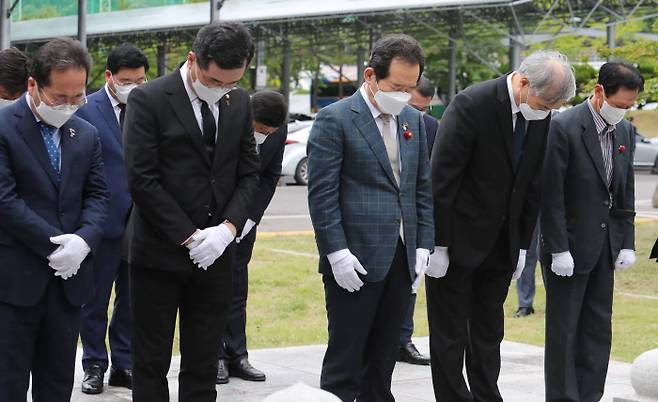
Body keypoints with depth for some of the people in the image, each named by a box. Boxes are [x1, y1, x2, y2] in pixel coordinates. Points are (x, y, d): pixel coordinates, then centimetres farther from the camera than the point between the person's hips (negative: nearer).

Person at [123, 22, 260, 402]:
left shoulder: (240, 102, 7)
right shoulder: (148, 99, -9)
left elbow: (248, 173, 9)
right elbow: (142, 180, -13)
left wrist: (228, 228, -8)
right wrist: (189, 237, -13)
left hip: (215, 255, 4)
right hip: (160, 252, -4)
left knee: (204, 365, 7)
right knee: (151, 363, 3)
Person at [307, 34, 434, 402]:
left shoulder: (414, 120, 12)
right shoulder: (335, 120, -7)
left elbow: (423, 188, 15)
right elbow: (322, 193, -10)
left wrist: (423, 245, 7)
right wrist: (337, 253, -15)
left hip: (401, 259, 6)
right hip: (355, 259, -6)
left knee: (383, 358, 11)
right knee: (345, 358, -3)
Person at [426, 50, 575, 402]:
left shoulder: (540, 117, 0)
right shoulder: (472, 104, -20)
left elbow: (531, 185, 9)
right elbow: (442, 177, -19)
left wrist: (522, 245, 8)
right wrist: (438, 244, -17)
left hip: (500, 246, 6)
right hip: (459, 239, -6)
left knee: (489, 332, 13)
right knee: (450, 333, 2)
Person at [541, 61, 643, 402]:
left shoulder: (624, 131, 7)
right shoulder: (565, 127, -15)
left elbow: (626, 192, 13)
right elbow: (551, 194, -15)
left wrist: (627, 243, 7)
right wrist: (558, 249, -16)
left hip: (605, 246, 7)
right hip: (570, 246, -7)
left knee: (598, 328, 9)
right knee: (564, 329, 1)